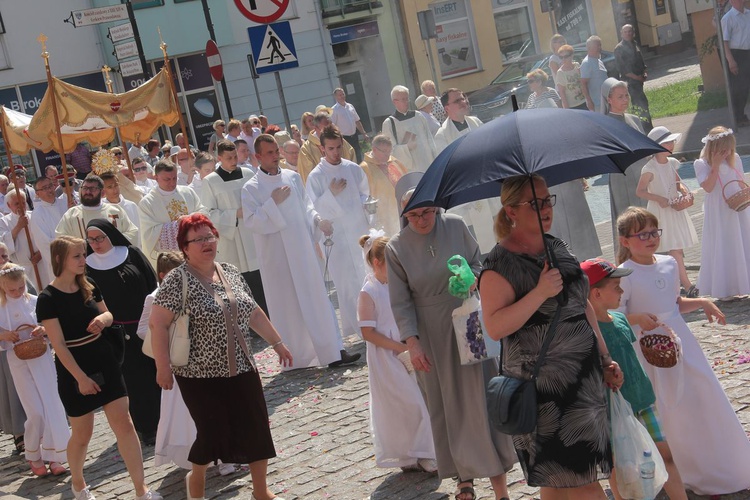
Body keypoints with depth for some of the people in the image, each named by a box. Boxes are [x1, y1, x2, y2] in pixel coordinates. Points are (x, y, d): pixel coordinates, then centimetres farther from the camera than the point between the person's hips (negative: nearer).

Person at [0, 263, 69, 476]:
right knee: (35, 412, -3)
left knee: (52, 406, -1)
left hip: (42, 358, 1)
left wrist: (43, 330, -17)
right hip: (19, 361, -1)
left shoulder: (35, 302, -1)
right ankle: (33, 456, 16)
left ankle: (52, 455, 10)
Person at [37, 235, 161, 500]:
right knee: (82, 433, 9)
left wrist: (103, 318, -8)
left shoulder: (89, 286, 2)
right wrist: (80, 377, -19)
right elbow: (59, 345, -16)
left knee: (124, 423, -2)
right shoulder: (48, 299, -14)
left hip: (105, 362, 5)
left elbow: (108, 315, 17)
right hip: (74, 370, -4)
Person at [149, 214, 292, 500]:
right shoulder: (178, 280, -12)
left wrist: (277, 342, 18)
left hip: (241, 370, 6)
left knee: (257, 430, 7)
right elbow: (157, 323, -15)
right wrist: (163, 367, -18)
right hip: (201, 376, -6)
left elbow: (254, 313, 16)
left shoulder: (231, 273, 7)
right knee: (213, 433, 2)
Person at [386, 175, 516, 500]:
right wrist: (412, 343, -13)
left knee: (482, 399, 1)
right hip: (431, 336, 0)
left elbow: (478, 263, 8)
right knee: (448, 406, 8)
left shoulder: (455, 226, -5)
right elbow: (400, 303, -5)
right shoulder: (396, 248, -6)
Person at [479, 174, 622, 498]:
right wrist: (540, 293, -27)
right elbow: (494, 327, -22)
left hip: (585, 375, 7)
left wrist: (605, 359, 17)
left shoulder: (557, 247, 11)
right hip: (546, 385, -7)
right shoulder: (500, 265, -12)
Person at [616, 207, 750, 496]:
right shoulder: (624, 275, -15)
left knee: (704, 398, 11)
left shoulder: (668, 263, 5)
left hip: (680, 341, 6)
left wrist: (702, 303, 4)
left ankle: (723, 466, 28)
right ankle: (693, 475, 18)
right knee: (668, 412, 1)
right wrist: (637, 318, -33)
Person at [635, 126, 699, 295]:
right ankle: (687, 286, -12)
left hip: (675, 208, 7)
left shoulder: (672, 163, 3)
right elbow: (639, 191, -11)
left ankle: (680, 278, 23)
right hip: (660, 211, -7)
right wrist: (658, 198, -21)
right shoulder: (650, 169, -17)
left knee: (679, 248, 9)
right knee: (674, 249, -10)